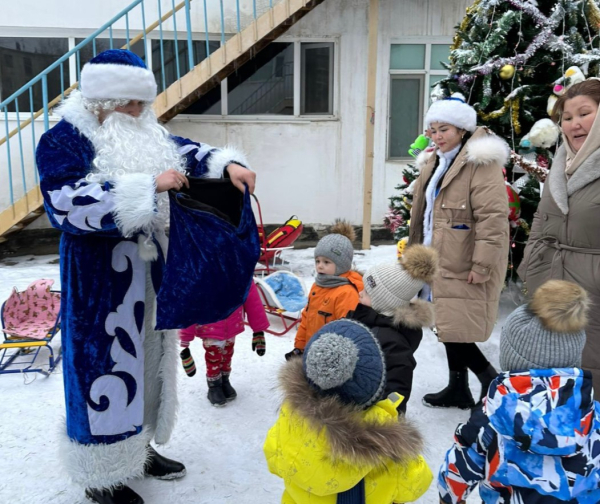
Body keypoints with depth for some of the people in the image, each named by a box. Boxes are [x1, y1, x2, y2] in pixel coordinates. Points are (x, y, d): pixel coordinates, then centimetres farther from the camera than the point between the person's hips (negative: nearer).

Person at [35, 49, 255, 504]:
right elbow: (68, 203, -28)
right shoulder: (63, 141, -14)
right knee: (108, 367, 1)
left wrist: (229, 164, -6)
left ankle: (138, 448, 38)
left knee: (149, 359, 17)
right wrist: (149, 186, -31)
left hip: (151, 275, 8)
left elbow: (189, 153, 15)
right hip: (101, 283, -8)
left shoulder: (145, 136, 9)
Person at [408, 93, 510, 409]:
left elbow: (493, 217, -20)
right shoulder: (434, 163, 15)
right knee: (446, 325, 15)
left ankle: (492, 382, 16)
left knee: (455, 329, -7)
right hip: (440, 260, 9)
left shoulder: (480, 162, -13)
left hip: (464, 265, -9)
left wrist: (482, 265, -23)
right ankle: (458, 389, 30)